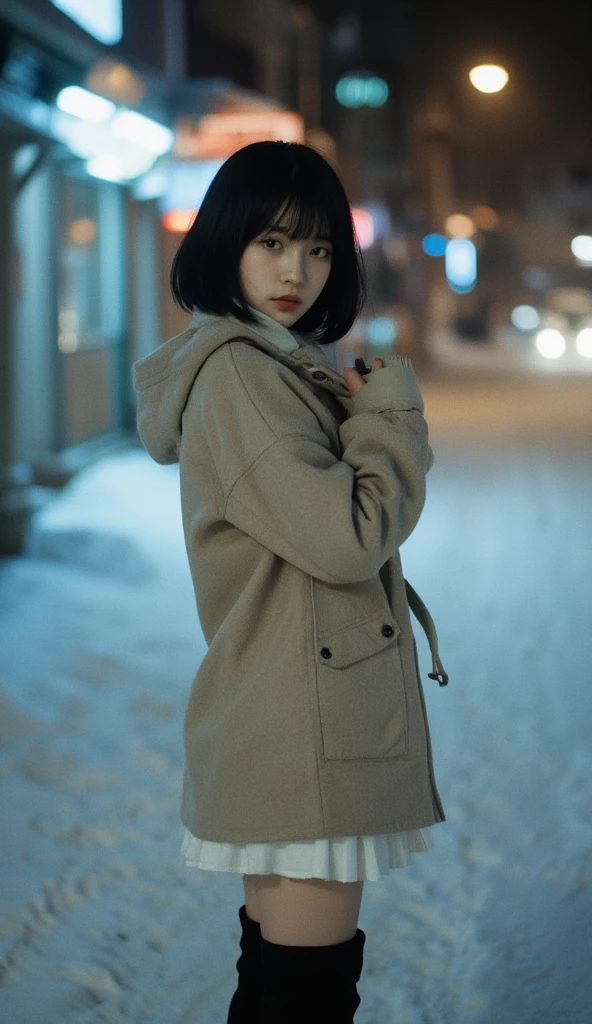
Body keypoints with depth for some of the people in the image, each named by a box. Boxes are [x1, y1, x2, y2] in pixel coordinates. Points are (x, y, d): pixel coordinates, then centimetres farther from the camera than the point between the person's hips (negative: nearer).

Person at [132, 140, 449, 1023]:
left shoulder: (286, 366, 16)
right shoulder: (234, 373, -16)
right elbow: (347, 538, -21)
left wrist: (370, 420, 0)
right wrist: (393, 411, -7)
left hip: (302, 721, 10)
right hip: (304, 729, -10)